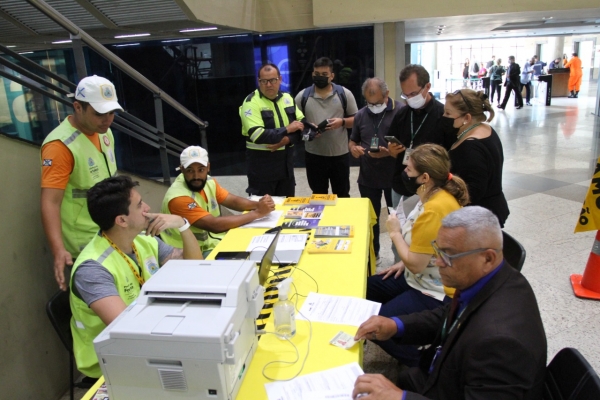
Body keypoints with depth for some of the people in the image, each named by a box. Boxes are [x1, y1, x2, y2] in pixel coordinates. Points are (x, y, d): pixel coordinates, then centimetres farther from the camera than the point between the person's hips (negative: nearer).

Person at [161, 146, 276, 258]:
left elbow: (233, 201, 2)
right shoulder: (178, 198, -26)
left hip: (215, 241, 8)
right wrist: (257, 213, -28)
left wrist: (258, 204, -19)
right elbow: (214, 225, -31)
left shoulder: (208, 181, -2)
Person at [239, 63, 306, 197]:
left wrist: (287, 140, -14)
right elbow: (257, 135, -24)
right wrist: (287, 129, -17)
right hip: (262, 163, -5)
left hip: (286, 162, 6)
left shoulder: (287, 98, 8)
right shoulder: (252, 102, -12)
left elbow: (303, 123, 5)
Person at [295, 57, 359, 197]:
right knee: (318, 196, 15)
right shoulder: (302, 96, 1)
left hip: (340, 154, 0)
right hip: (314, 155, 1)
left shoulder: (344, 94, 0)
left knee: (342, 195, 12)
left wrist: (342, 122, -16)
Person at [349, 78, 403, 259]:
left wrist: (390, 152, -28)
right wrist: (353, 148, -9)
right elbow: (352, 141, 15)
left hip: (394, 177, -4)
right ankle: (372, 254, 34)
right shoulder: (360, 115, 6)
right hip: (367, 177, 4)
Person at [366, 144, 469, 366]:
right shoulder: (436, 194, -1)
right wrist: (405, 263, 9)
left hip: (436, 293, -10)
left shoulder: (435, 209, -31)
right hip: (424, 278, 10)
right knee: (364, 289, 12)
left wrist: (395, 232, -13)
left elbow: (416, 264, -25)